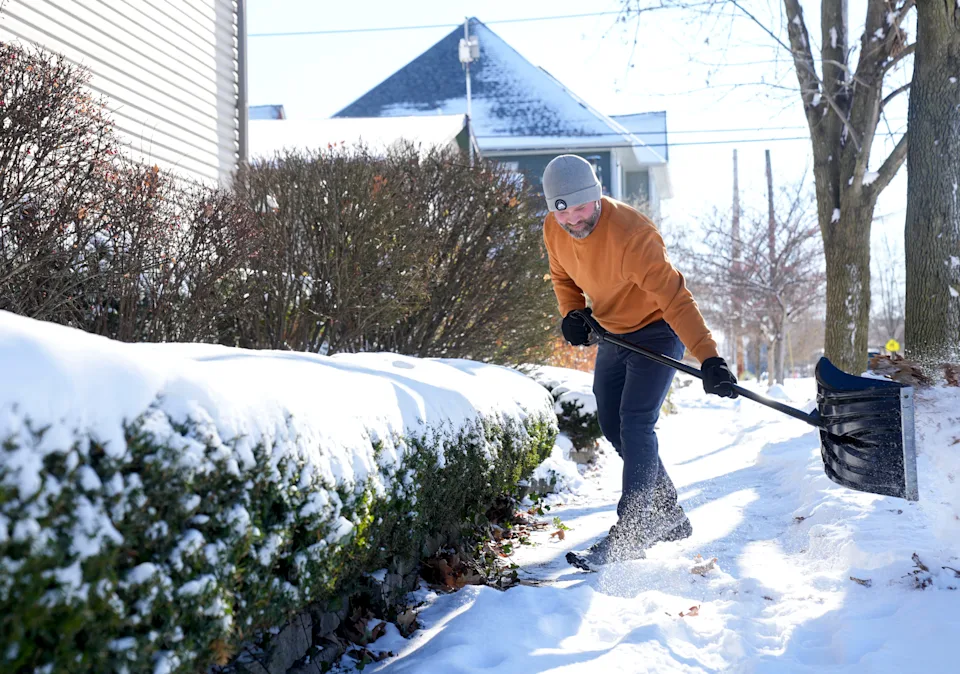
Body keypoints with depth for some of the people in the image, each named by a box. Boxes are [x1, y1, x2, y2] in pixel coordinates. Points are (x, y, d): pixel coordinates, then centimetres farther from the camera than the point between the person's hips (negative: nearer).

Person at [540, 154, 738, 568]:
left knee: (635, 423, -18)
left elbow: (675, 298, -37)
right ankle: (668, 515, 25)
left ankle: (630, 535, -13)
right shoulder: (553, 230, -12)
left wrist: (708, 358, -45)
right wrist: (572, 313, -11)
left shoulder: (630, 235, -34)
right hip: (613, 335, 8)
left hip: (658, 333, -8)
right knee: (613, 426, 10)